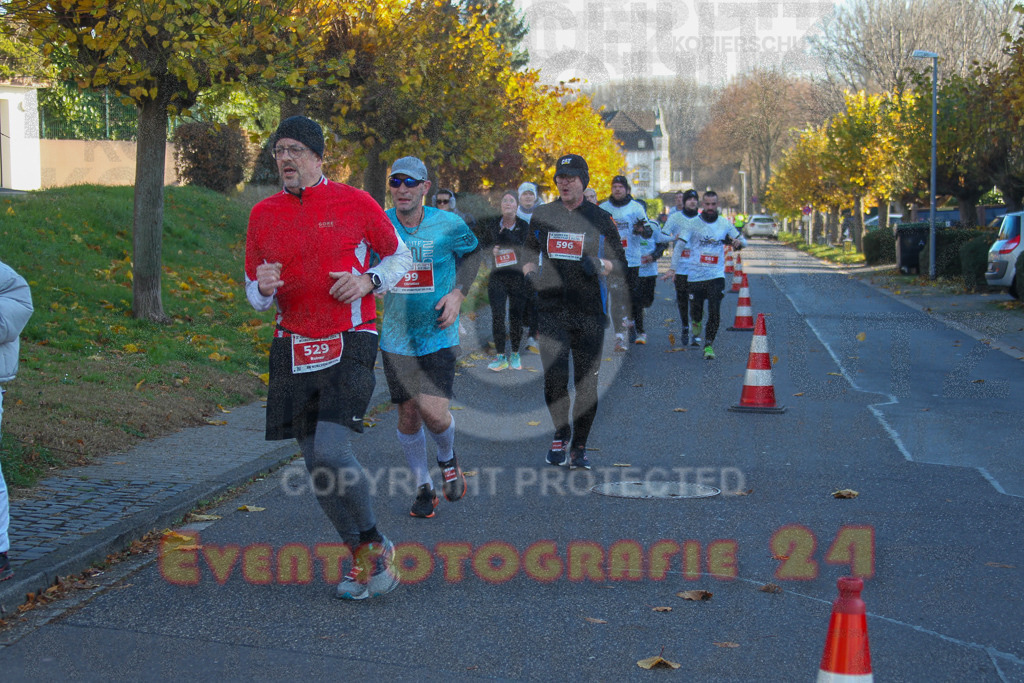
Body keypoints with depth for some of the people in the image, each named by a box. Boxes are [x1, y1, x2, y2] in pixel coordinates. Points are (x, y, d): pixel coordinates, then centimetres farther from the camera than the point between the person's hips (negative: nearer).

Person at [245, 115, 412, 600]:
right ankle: (362, 558, 23)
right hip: (293, 350, 5)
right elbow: (254, 292, 16)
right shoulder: (263, 214, 9)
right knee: (316, 466, 5)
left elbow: (399, 256, 11)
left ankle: (375, 544, 6)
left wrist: (368, 281, -9)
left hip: (349, 344, -4)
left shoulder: (354, 203, -2)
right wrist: (263, 288, -8)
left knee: (331, 452, -18)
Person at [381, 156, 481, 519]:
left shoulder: (449, 225, -8)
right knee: (408, 417, 6)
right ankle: (424, 486, 27)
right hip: (396, 337, 2)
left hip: (439, 336, -2)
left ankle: (447, 458, 20)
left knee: (433, 411, -15)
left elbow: (472, 252, 12)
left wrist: (458, 293, -1)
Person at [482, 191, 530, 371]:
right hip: (497, 275, 1)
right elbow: (484, 244, 18)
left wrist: (504, 231, -13)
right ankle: (501, 357, -4)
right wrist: (492, 249, -4)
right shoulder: (492, 225, 8)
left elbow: (521, 246, -13)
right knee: (497, 315, -7)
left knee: (517, 316, 3)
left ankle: (515, 354, 17)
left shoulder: (523, 226, 2)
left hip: (517, 275, -1)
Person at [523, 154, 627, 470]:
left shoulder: (601, 219, 6)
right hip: (551, 308, 1)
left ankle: (578, 447, 15)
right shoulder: (542, 215, 11)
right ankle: (560, 432, 12)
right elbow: (529, 249, 27)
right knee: (554, 377, -13)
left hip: (589, 312, -1)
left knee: (586, 382, 0)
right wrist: (529, 268, 4)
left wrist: (600, 264, -14)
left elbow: (621, 268, 8)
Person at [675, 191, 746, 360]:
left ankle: (709, 346, 1)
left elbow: (742, 241, 13)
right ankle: (695, 322, 45)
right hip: (695, 275, -1)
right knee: (696, 312, 8)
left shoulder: (725, 224, 5)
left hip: (717, 276, 1)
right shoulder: (693, 224, -3)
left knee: (715, 313, -11)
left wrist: (738, 242, -13)